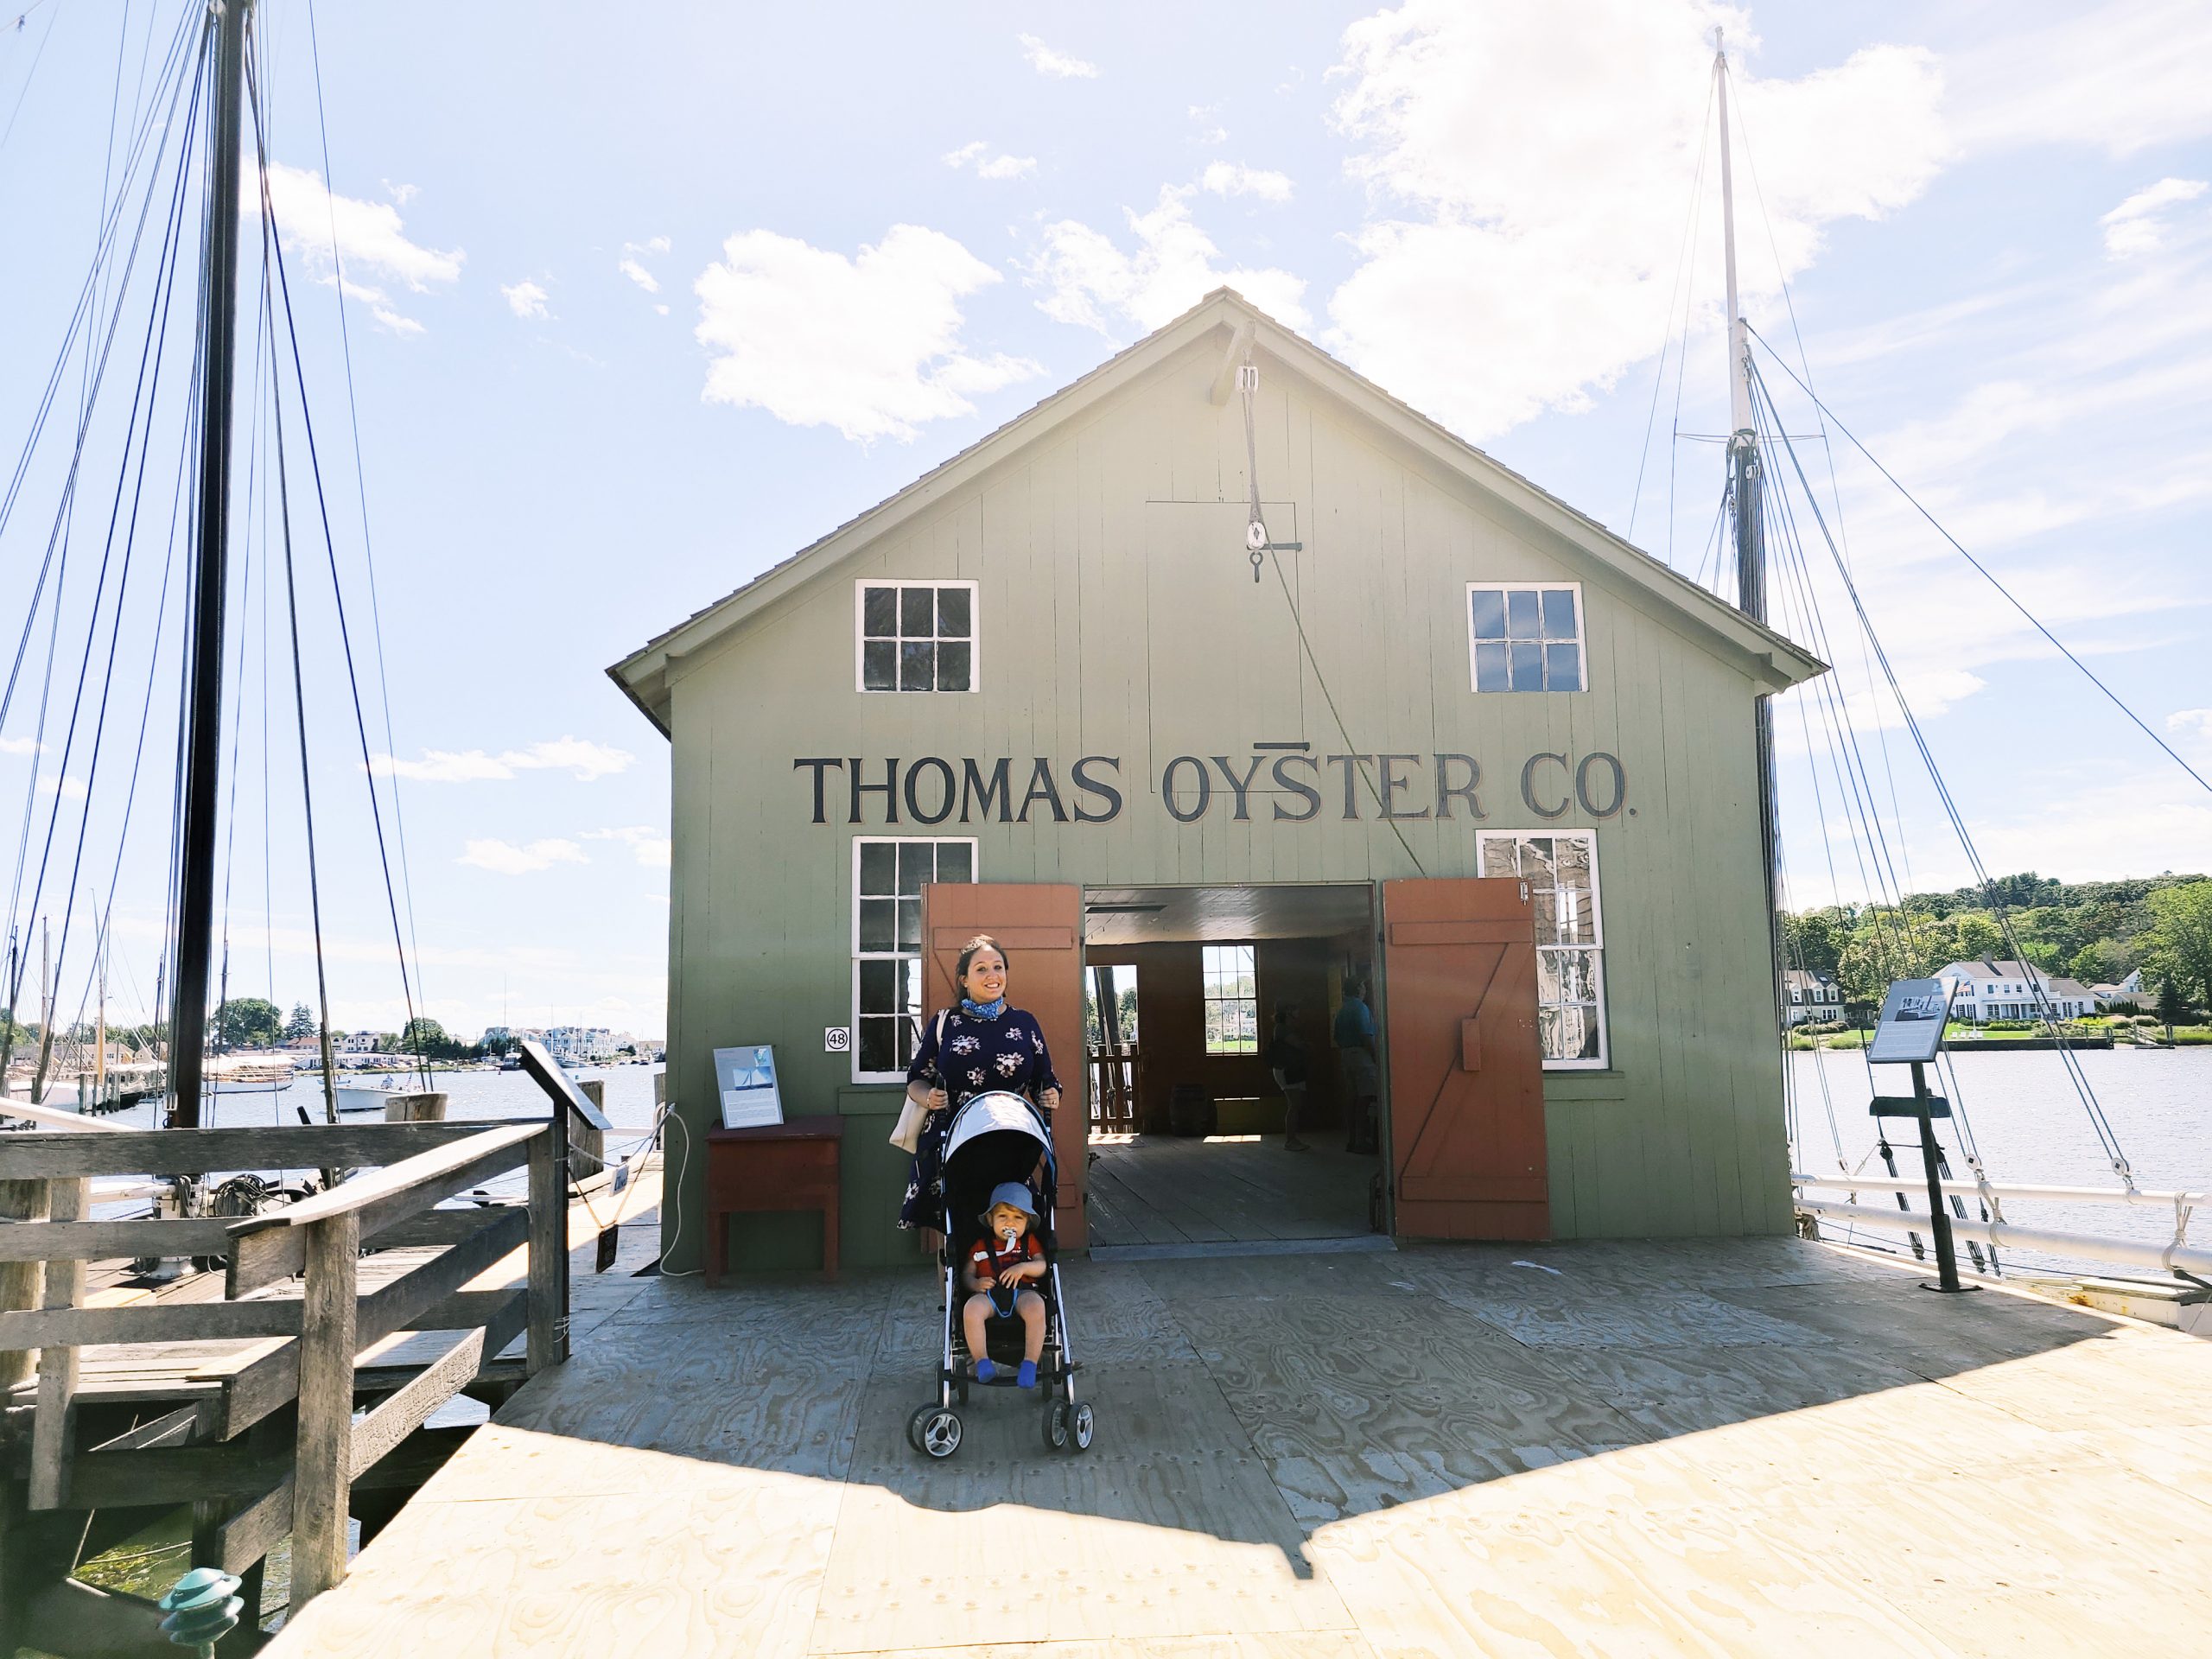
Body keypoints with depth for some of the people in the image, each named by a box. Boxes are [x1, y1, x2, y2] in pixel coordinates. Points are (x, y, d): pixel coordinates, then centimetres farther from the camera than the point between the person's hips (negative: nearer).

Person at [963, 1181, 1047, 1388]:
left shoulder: (1030, 1241, 23)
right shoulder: (981, 1246, 23)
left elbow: (1041, 1266, 9)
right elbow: (968, 1273, 15)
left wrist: (1023, 1267, -12)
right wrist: (975, 1283, -9)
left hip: (1021, 1291, 0)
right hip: (988, 1293, 0)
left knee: (1036, 1307, -37)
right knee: (971, 1309, -35)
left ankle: (1030, 1364, -33)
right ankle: (982, 1362, -28)